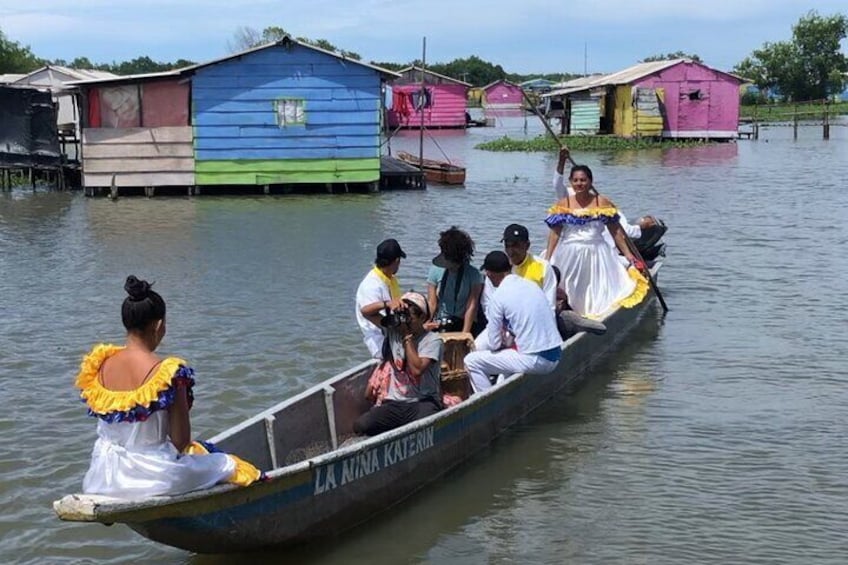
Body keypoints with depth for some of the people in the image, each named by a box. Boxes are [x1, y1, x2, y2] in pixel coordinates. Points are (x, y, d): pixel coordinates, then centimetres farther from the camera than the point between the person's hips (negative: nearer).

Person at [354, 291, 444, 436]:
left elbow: (417, 369, -21)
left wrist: (408, 338, -14)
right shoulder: (393, 332, 9)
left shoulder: (432, 341, -6)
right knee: (360, 425, -21)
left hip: (423, 402, -5)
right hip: (394, 403, 5)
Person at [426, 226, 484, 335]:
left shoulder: (473, 274, -6)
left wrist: (464, 335, -18)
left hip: (465, 325, -2)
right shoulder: (436, 271, 1)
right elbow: (431, 303, -2)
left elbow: (471, 307, -11)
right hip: (439, 326, 2)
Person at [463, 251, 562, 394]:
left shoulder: (499, 296, -10)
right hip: (554, 356, 8)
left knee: (472, 361, 3)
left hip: (534, 361, -8)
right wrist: (508, 340, 20)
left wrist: (504, 342, 15)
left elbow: (494, 344, -5)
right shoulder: (532, 285, 10)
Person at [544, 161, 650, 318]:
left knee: (598, 294, -2)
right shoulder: (563, 204, 2)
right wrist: (547, 258, -3)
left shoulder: (603, 203, 1)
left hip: (596, 254, 0)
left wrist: (628, 255, 2)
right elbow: (555, 233, 2)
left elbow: (616, 231, 4)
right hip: (569, 255, 0)